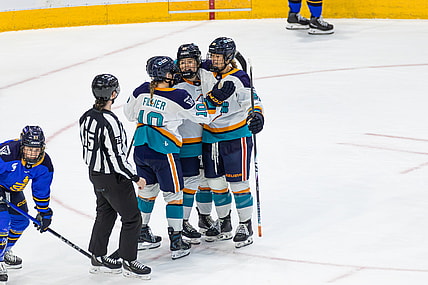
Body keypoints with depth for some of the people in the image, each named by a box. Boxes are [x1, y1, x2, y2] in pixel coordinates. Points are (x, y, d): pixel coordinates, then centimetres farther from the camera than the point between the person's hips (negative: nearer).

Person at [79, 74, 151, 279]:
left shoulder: (87, 117, -1)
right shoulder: (109, 122, -29)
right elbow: (116, 158, -27)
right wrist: (135, 177, -17)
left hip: (95, 172, 9)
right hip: (113, 177, -9)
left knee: (105, 213, 24)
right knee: (132, 218, 3)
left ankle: (98, 258, 34)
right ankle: (128, 263, 11)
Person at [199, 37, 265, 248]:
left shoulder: (239, 78, -12)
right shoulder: (205, 75, 4)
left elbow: (252, 102, -13)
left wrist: (257, 116, -32)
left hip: (236, 137, -6)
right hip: (210, 136, 6)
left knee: (238, 182, -3)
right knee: (215, 182, 13)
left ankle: (245, 226, 9)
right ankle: (224, 223, 28)